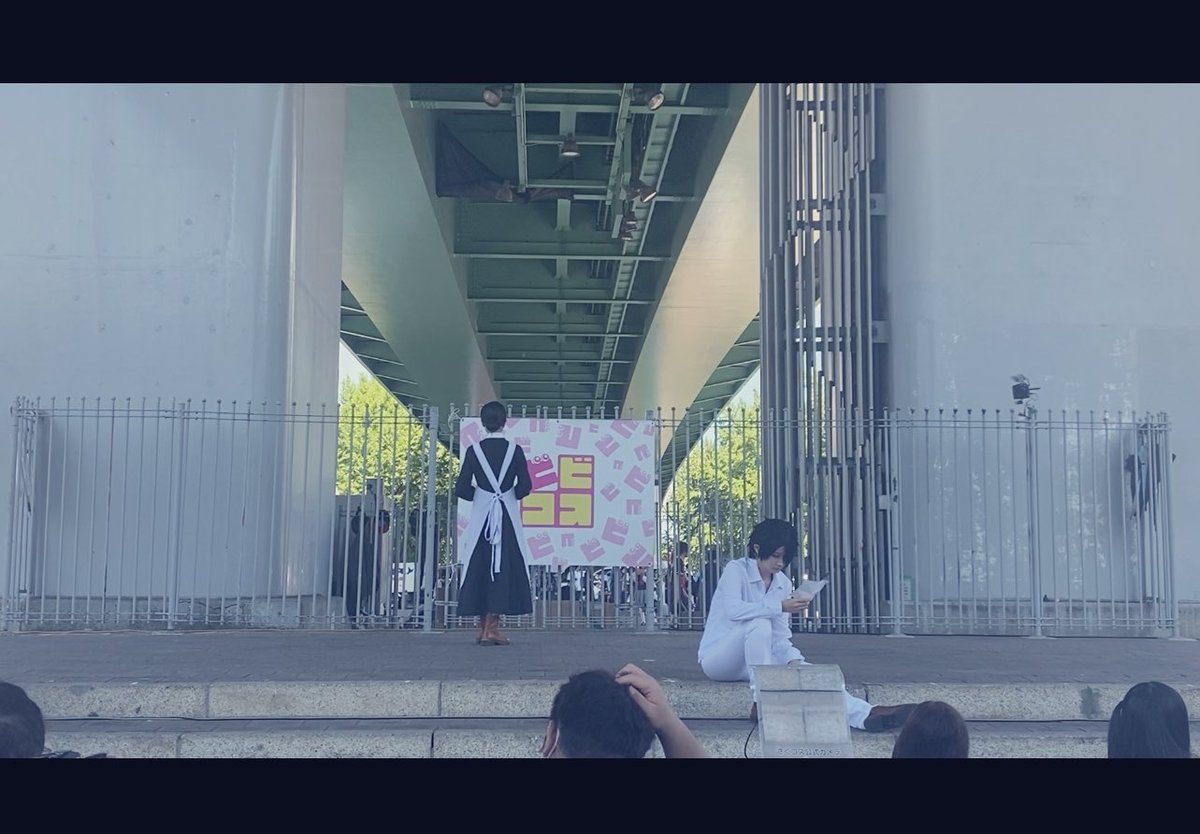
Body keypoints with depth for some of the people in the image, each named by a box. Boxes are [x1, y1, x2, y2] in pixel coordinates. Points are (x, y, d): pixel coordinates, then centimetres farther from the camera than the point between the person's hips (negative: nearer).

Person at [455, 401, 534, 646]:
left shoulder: (474, 450, 0)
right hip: (507, 516, -1)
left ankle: (483, 627, 13)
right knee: (503, 568, 1)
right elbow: (525, 486, -5)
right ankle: (492, 628, -6)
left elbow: (461, 489, -3)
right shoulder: (514, 450, -3)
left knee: (479, 568, 8)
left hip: (480, 515, 1)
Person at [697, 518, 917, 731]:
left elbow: (779, 637, 6)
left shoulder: (783, 584, 9)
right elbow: (732, 609, -28)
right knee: (760, 625, -35)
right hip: (718, 657, -6)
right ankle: (761, 701, -32)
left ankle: (864, 715, -36)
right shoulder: (736, 570, -9)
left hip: (755, 659, 6)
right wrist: (780, 607, -31)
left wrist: (794, 659, -14)